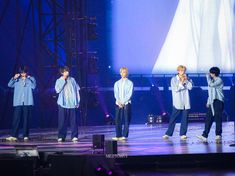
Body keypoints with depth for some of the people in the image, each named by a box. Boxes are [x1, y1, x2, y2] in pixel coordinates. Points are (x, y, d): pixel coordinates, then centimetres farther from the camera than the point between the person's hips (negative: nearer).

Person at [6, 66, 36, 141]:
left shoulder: (31, 79, 7)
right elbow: (9, 85, 3)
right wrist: (14, 78, -9)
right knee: (16, 119, -4)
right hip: (18, 102, 1)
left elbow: (33, 86, -10)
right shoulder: (17, 80, 12)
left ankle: (25, 136, 6)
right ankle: (14, 136, -6)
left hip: (27, 102, -1)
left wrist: (26, 80, -10)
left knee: (26, 119, 0)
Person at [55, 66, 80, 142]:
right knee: (62, 121, -2)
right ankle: (61, 137, 4)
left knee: (73, 121, -1)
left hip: (72, 104, 1)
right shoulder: (59, 81, 5)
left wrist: (78, 102, 5)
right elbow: (57, 90, -11)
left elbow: (77, 90, 11)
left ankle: (74, 136, 3)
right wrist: (63, 81, -9)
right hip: (63, 104, -1)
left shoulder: (72, 80, 9)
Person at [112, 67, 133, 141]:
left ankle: (125, 135, -5)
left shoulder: (130, 83, 5)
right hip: (118, 103, 3)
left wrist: (123, 102, -13)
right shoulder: (117, 83, 14)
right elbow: (116, 94, 5)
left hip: (126, 103, -3)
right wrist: (119, 102, -10)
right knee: (117, 119, -3)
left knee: (126, 119, -6)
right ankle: (118, 135, 0)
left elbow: (129, 94, -4)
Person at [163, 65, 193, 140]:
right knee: (173, 118, -2)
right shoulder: (174, 79, 0)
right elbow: (176, 89, -11)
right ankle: (168, 133, 3)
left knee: (185, 119, 2)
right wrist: (181, 82, -13)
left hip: (186, 103, 3)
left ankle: (183, 134, 6)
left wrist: (186, 80, -10)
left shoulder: (187, 79, 9)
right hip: (177, 103, -3)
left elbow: (190, 87, -5)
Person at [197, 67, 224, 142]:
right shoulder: (212, 81, 18)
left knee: (218, 118, -4)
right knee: (208, 119, -1)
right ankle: (205, 136, -6)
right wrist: (208, 102, 19)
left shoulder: (219, 80, -8)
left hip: (218, 101, -8)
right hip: (212, 102, 8)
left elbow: (211, 84, -26)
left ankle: (218, 134, 5)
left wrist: (208, 77, -10)